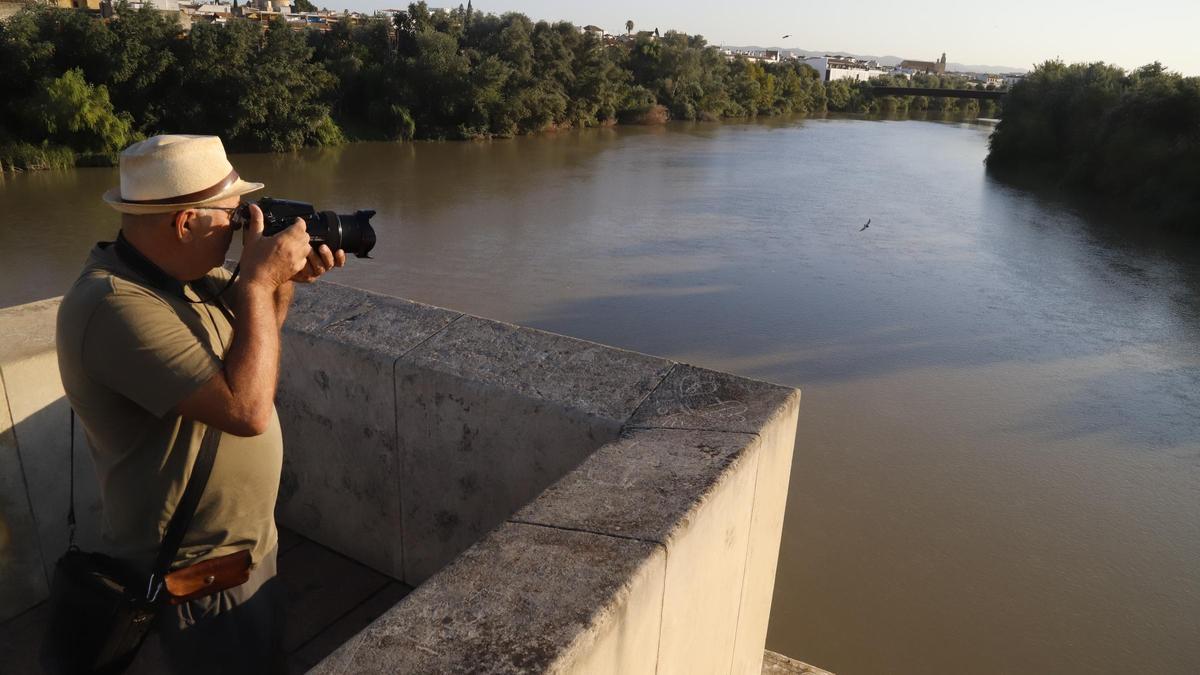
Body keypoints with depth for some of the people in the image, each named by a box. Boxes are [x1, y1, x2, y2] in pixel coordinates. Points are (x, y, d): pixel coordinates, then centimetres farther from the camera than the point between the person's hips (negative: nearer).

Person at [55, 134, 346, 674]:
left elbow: (255, 330, 15)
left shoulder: (184, 270, -2)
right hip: (200, 573, -9)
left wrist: (284, 275, -5)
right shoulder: (117, 306, -30)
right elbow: (246, 410, -36)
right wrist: (258, 281, -27)